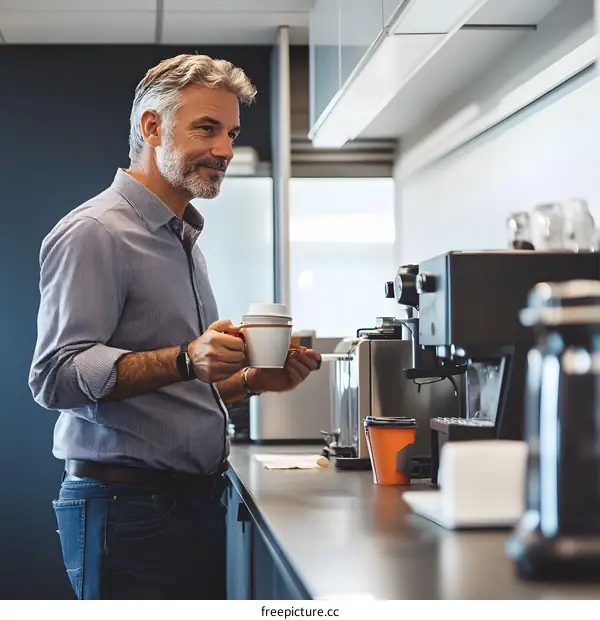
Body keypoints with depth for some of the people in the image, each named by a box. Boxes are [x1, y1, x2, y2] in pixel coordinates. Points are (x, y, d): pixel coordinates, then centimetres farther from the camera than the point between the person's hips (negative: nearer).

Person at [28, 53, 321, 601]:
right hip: (127, 509, -8)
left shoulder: (184, 241, 21)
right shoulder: (94, 232, -8)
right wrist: (185, 361, -30)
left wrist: (256, 379, 8)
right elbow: (57, 376, -20)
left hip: (197, 507, 9)